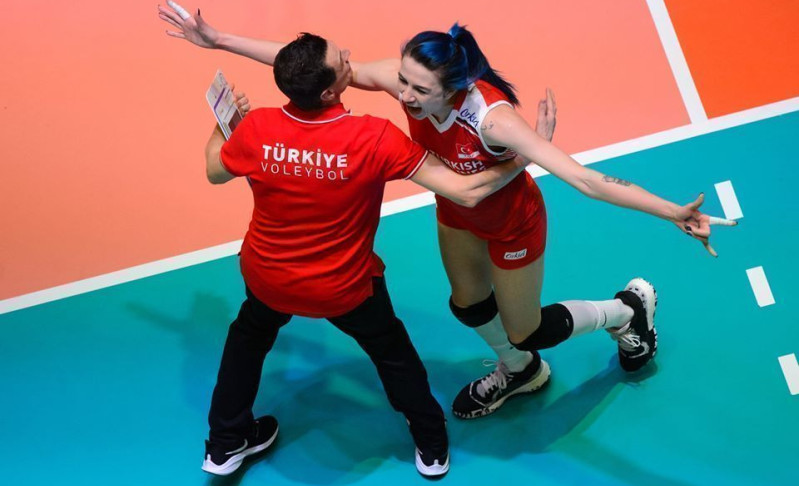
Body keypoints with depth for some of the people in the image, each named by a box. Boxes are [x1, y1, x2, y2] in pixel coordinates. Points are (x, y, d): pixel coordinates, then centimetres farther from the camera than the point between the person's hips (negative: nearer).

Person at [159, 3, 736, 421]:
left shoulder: (491, 115, -44)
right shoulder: (402, 79, -29)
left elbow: (582, 177, -48)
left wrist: (672, 213, -56)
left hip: (512, 223, -5)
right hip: (457, 211, 6)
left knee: (524, 332, 15)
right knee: (468, 305, 26)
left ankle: (630, 308, 42)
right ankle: (520, 373, 60)